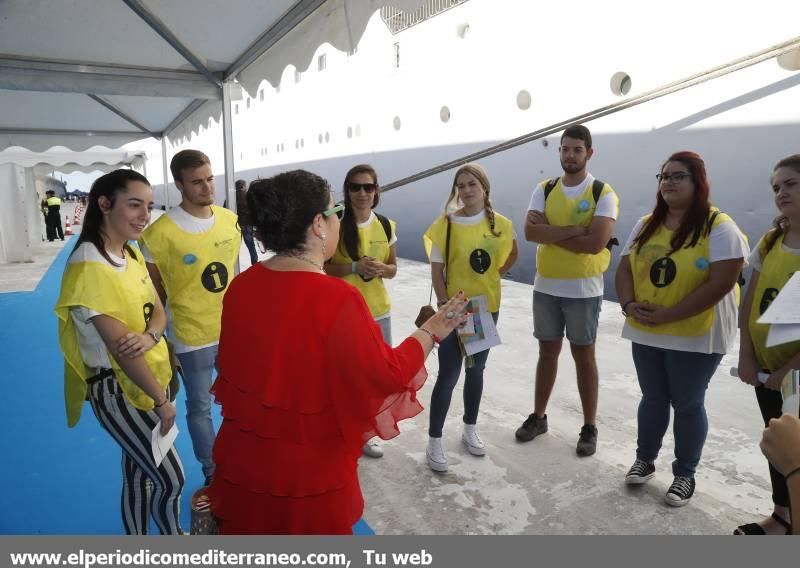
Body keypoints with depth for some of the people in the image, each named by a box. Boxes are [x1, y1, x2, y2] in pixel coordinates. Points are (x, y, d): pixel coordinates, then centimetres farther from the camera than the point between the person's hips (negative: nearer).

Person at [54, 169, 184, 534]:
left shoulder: (132, 255, 3)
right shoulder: (90, 266, -24)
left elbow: (158, 312, 4)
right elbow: (119, 346, -23)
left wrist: (149, 336, -21)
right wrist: (163, 399, -15)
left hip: (147, 382, 8)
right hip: (117, 390, -8)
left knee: (139, 473, 20)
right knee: (170, 478, 2)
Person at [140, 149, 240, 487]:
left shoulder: (230, 220, -2)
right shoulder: (160, 232, -18)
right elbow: (153, 292, -8)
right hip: (192, 336, -5)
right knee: (200, 407, 12)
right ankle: (213, 474, 32)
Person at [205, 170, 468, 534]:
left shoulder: (241, 286, -7)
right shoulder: (338, 299, -27)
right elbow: (388, 375, -17)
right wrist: (432, 330, -3)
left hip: (245, 461, 5)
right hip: (308, 472, -5)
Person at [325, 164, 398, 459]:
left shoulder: (387, 226, 2)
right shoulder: (336, 225, -9)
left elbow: (393, 269, 9)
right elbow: (321, 267, -8)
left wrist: (381, 269, -13)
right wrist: (354, 267, -21)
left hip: (378, 311, 4)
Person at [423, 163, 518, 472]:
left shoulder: (500, 224, -2)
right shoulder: (445, 223, -11)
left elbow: (512, 255, 17)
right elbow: (436, 270, -10)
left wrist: (494, 277, 5)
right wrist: (445, 305, -14)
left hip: (487, 308, 4)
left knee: (476, 370, 16)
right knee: (448, 374, -2)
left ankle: (470, 430, 35)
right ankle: (434, 442, 11)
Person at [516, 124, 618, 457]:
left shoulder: (603, 193, -8)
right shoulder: (544, 190, 4)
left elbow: (596, 243, -21)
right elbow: (530, 232, -11)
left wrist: (550, 233, -14)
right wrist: (574, 230, -18)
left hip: (583, 289, -3)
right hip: (545, 286, 4)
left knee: (583, 356, 7)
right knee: (548, 352, 15)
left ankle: (590, 428, 21)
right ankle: (538, 416, 29)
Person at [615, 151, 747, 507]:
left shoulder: (719, 228, -12)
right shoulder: (645, 225, 7)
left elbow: (720, 283, -20)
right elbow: (625, 269, 6)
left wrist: (667, 314, -22)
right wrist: (629, 304, -13)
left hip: (695, 337, -5)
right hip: (645, 333, 5)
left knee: (687, 404, 7)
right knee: (653, 398, 16)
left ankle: (685, 474, 26)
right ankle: (644, 460, 33)